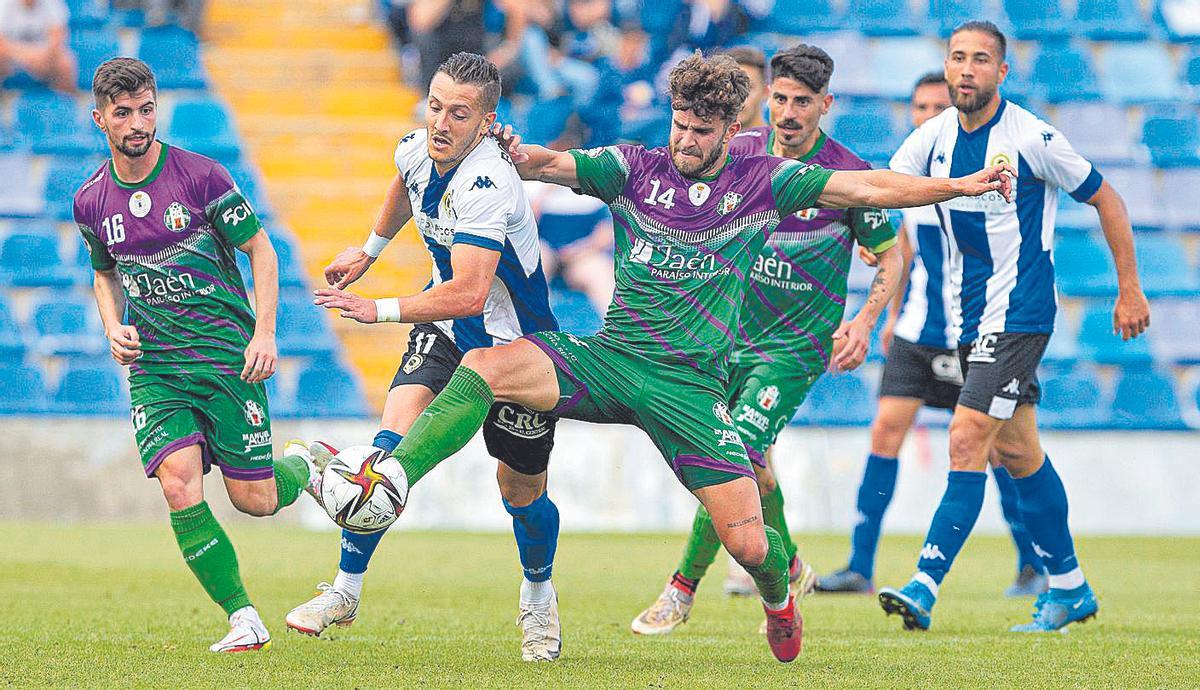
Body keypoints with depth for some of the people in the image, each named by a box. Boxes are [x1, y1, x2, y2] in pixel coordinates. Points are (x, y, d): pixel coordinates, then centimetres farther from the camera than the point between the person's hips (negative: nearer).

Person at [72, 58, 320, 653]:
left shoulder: (199, 176, -8)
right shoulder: (90, 201, 4)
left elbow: (261, 251, -1)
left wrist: (264, 332, -11)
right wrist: (113, 329, 3)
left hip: (227, 354, -2)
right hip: (152, 368, 3)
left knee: (254, 500, -3)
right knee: (180, 486, -18)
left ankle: (301, 467, 34)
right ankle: (243, 619, -7)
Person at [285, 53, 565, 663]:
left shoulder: (486, 185, -34)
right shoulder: (416, 150, -8)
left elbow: (467, 294, -41)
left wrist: (379, 310, -34)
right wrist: (369, 250, 31)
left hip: (514, 345, -6)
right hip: (445, 328, 6)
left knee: (521, 492, 7)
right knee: (394, 438, -15)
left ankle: (538, 598, 37)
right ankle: (346, 590, -7)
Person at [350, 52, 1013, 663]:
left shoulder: (760, 181, 3)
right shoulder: (634, 168, 4)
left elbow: (869, 187, 3)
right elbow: (555, 165, -7)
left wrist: (961, 186, -3)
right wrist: (520, 154, -30)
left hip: (689, 385, -1)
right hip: (606, 357, 1)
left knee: (746, 540, -8)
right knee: (486, 367, -27)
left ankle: (778, 595, 29)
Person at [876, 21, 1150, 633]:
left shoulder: (1033, 138, -12)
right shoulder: (932, 139, 3)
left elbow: (1105, 199, -2)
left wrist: (1129, 289, -1)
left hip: (1019, 312, -7)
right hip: (970, 318, 7)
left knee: (967, 440, -17)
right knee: (1017, 451, 13)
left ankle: (925, 587, -20)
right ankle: (1069, 588, 25)